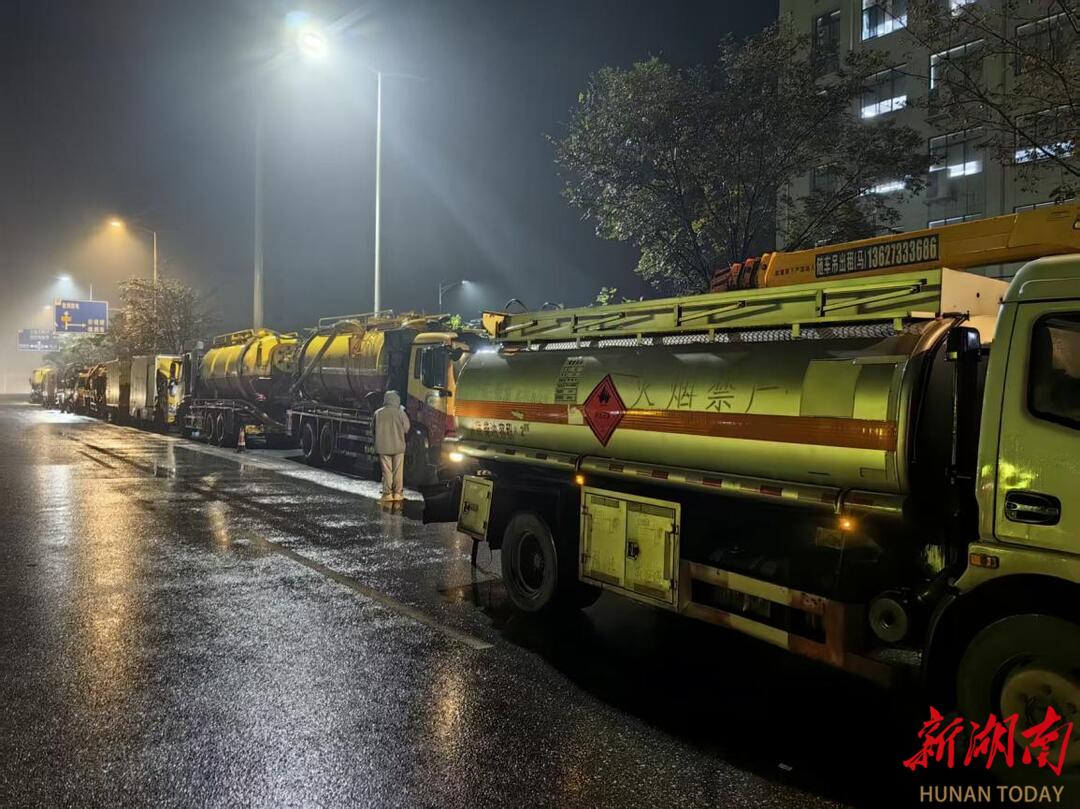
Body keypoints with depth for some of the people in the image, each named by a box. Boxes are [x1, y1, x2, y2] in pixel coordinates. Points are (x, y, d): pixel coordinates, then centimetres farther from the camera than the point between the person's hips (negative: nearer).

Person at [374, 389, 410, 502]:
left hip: (383, 447, 1)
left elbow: (375, 429, 3)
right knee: (398, 471, 9)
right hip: (398, 446, -1)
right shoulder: (400, 412, -10)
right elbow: (406, 428, -3)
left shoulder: (378, 413, -5)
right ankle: (397, 493, 10)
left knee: (386, 471, 7)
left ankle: (387, 494, 6)